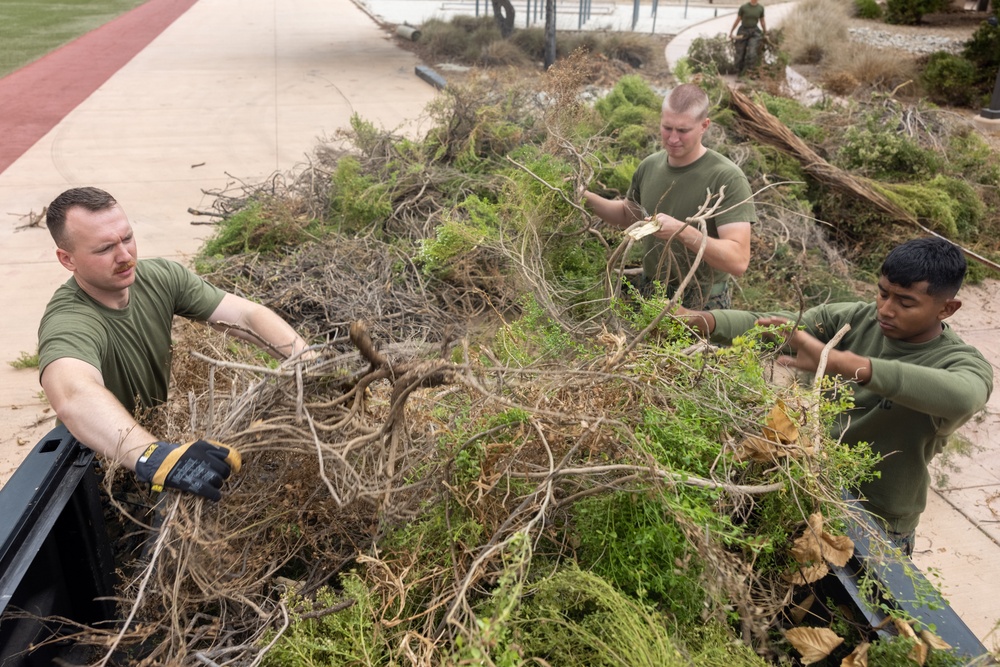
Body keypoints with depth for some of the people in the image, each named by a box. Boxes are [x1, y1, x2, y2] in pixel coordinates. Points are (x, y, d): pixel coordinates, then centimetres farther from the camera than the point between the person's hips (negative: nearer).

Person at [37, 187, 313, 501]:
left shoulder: (160, 276, -12)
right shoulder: (68, 322, -30)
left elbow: (247, 315, -18)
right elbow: (73, 396, -51)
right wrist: (153, 456, -67)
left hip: (162, 432, 5)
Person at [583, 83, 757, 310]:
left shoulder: (727, 179, -19)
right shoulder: (649, 166, -1)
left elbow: (738, 261, -26)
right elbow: (628, 215, 18)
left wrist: (683, 231, -38)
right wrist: (587, 198, 1)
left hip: (702, 304, -5)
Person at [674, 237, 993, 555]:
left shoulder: (963, 363, -19)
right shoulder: (855, 320, -9)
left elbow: (962, 397, -44)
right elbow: (768, 327, -18)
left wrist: (839, 362, -54)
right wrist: (702, 320, -38)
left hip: (880, 526, -3)